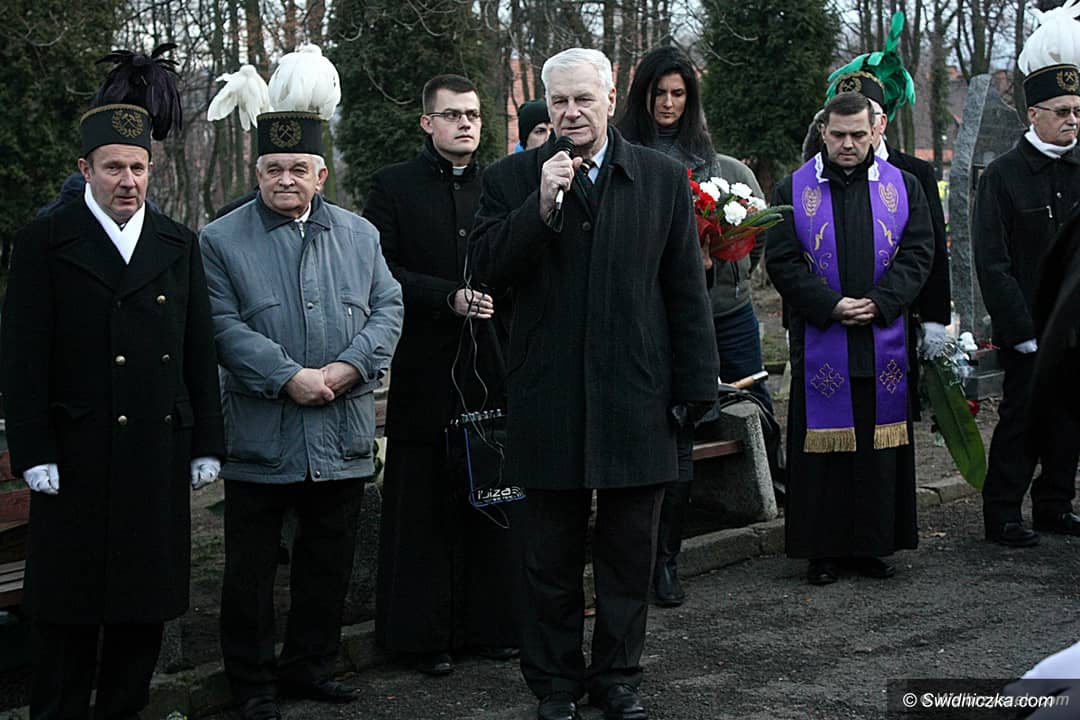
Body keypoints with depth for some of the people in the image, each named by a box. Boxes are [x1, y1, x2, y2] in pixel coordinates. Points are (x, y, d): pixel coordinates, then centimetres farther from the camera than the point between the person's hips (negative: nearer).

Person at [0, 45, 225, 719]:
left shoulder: (180, 244, 10)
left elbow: (200, 352, 10)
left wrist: (207, 445, 7)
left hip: (161, 454, 4)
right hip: (78, 455, -3)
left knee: (147, 600, 10)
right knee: (70, 610, 4)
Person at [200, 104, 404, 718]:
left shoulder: (360, 235, 10)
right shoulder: (223, 240, -2)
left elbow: (388, 308, 5)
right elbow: (225, 325, -10)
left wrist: (350, 367, -12)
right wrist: (289, 377, -19)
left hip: (343, 436, 3)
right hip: (259, 434, -3)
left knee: (330, 563, 13)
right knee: (252, 568, 6)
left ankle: (309, 665, 29)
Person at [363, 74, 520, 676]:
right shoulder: (395, 186, 4)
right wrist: (449, 297, -13)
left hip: (496, 362, 3)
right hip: (427, 368, -2)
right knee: (425, 506, 3)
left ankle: (494, 621, 18)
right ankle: (426, 633, 12)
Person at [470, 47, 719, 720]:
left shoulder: (664, 179, 3)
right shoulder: (511, 178, 2)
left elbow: (686, 290, 4)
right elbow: (487, 269, -9)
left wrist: (695, 386, 1)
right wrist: (542, 205, -20)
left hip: (636, 398, 1)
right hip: (551, 401, 0)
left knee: (629, 552, 10)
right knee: (553, 556, 10)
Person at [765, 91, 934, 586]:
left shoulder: (903, 187, 8)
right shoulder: (793, 190, 3)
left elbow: (918, 253, 4)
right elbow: (780, 261, -2)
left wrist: (879, 302, -11)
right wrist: (831, 306, -13)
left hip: (884, 339, 2)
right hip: (819, 339, -1)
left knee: (878, 442, 5)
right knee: (823, 441, 0)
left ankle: (871, 545, 15)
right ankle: (824, 549, 9)